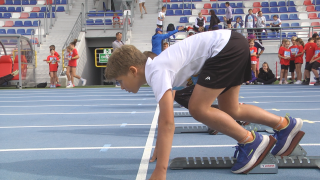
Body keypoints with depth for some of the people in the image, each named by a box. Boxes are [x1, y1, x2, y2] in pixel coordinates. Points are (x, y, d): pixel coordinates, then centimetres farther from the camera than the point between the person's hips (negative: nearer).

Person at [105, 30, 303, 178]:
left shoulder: (157, 72, -17)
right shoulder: (157, 68, 12)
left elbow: (167, 123, -26)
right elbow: (164, 119, 23)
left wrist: (159, 173, -26)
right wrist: (159, 149, 27)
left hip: (226, 47, -10)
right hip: (233, 45, 10)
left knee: (198, 108, -9)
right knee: (230, 110, 19)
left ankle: (251, 142, 3)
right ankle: (286, 125, 27)